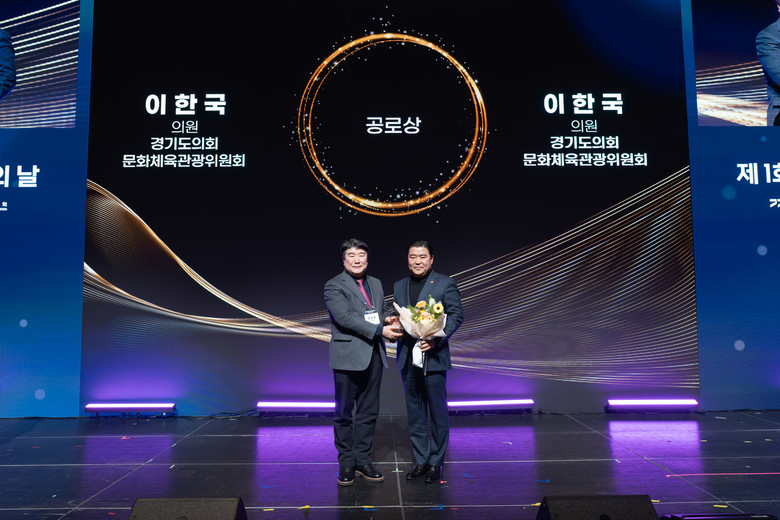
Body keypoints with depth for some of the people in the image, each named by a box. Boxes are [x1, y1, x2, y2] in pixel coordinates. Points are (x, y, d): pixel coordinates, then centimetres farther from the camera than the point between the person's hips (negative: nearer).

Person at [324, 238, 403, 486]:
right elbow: (345, 317, -18)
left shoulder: (376, 284, 15)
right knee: (344, 412, 4)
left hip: (374, 356, 6)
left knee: (368, 412, 11)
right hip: (348, 357, -6)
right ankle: (346, 462, 16)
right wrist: (380, 330, -22)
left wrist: (389, 318, -1)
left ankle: (363, 459, 22)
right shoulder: (334, 286, -6)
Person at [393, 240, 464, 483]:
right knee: (415, 411, 11)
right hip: (407, 357, 5)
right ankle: (420, 460, 23)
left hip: (434, 356, -4)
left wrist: (437, 339, -20)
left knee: (438, 412, 2)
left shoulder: (445, 283, -2)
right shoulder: (399, 286, 14)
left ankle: (435, 462, 16)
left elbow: (457, 315, -7)